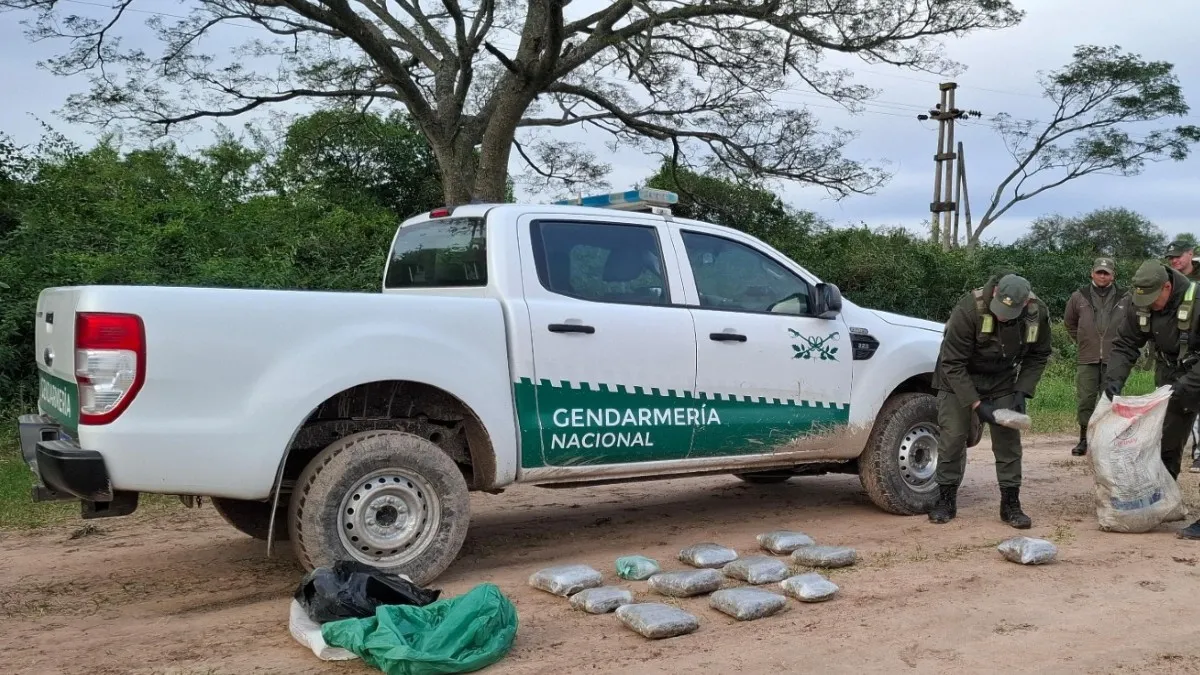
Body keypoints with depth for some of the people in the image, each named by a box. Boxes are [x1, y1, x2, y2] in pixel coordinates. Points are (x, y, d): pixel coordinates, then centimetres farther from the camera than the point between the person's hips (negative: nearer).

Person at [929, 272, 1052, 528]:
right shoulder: (969, 310, -34)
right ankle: (946, 500, 10)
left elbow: (1038, 356, -2)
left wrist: (1022, 392, -14)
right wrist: (976, 404, -30)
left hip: (1002, 379, 3)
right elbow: (953, 364, -28)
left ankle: (1011, 504, 9)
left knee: (1008, 437, -1)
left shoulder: (1038, 314, -20)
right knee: (953, 435, -4)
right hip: (959, 378, -3)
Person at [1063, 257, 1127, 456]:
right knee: (1085, 400, 1)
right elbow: (1069, 322, 19)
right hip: (1087, 360, 0)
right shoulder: (1079, 297, 4)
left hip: (1113, 360, 0)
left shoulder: (1124, 300, 3)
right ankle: (1084, 439, 12)